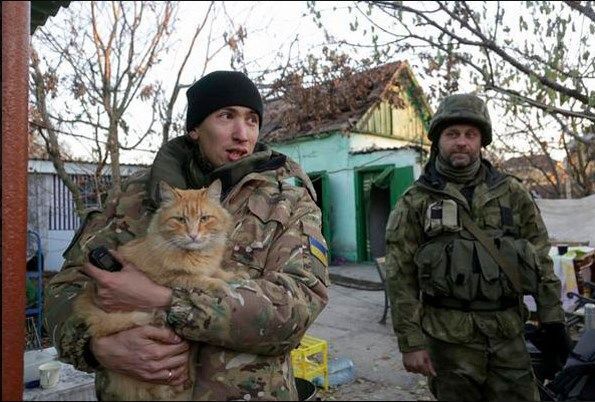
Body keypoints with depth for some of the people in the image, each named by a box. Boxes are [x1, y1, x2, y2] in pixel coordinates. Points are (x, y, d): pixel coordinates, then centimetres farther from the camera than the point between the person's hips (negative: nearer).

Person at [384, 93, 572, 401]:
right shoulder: (416, 202, -3)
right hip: (449, 337, -2)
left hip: (508, 334, 3)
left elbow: (540, 259, 11)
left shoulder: (512, 192, 7)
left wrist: (552, 318, 6)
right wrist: (410, 341, -8)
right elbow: (401, 278, -6)